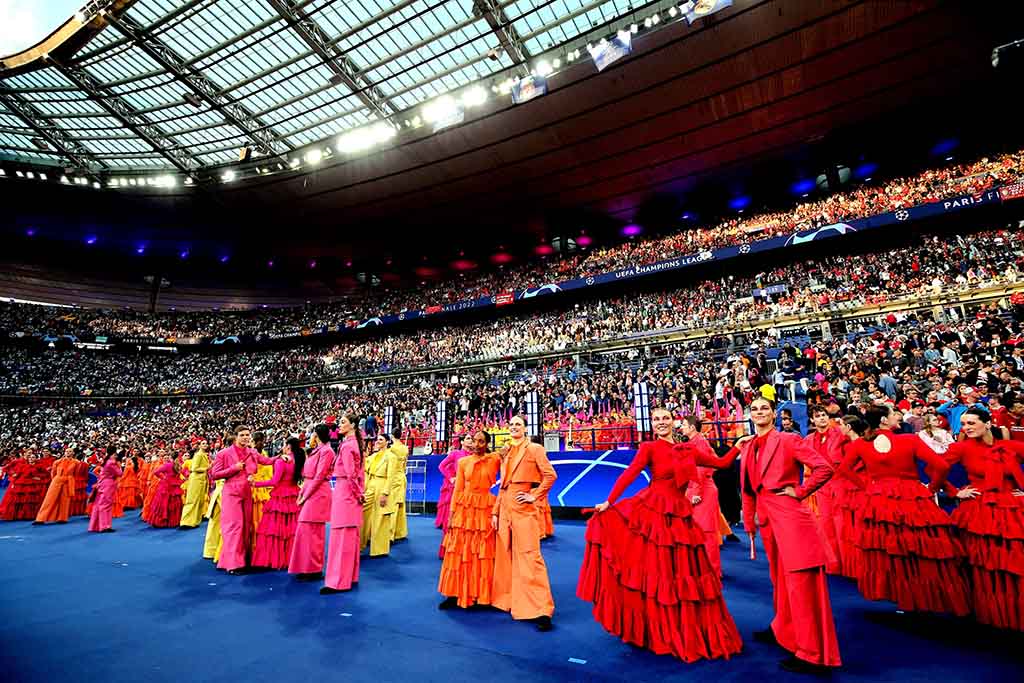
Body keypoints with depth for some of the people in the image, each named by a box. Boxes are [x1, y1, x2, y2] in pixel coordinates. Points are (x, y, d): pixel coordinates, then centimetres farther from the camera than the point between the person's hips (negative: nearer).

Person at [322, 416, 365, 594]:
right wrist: (360, 492, 12)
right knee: (351, 535, 15)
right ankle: (350, 575, 25)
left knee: (341, 536, -4)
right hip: (352, 493, 10)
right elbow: (359, 472, 13)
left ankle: (339, 581, 3)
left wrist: (358, 494, -9)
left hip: (344, 491, -10)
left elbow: (350, 474, -19)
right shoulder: (356, 443, 11)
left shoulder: (346, 445, -17)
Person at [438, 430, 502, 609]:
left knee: (483, 554, 4)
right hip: (464, 509, 2)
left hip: (485, 510, -2)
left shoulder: (495, 459, 0)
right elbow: (458, 489, 6)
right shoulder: (463, 462, 6)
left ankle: (481, 595, 16)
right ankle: (455, 594, 14)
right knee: (459, 552, 5)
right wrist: (452, 514, 2)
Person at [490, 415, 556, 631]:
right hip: (505, 507, 7)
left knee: (529, 556, -8)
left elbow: (550, 475, -12)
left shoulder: (534, 449, -3)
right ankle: (507, 600, 27)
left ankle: (540, 610, -4)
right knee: (505, 556, 12)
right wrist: (495, 511, 12)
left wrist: (535, 496, -10)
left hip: (523, 508, -7)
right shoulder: (506, 452, 15)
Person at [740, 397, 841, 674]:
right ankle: (782, 630, 38)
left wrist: (800, 491, -11)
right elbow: (747, 489, 14)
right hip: (766, 517, 7)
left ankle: (814, 654, 8)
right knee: (780, 578, 21)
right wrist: (750, 523, 14)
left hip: (789, 515, -7)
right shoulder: (747, 446, 10)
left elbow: (824, 468, -13)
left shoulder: (788, 440, -7)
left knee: (801, 582, -3)